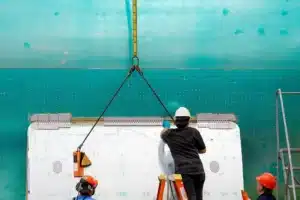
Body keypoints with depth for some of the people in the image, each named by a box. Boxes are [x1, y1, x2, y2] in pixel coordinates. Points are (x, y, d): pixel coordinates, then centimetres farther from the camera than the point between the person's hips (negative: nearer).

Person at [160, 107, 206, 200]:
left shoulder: (169, 134, 10)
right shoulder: (193, 132, 5)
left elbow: (162, 134, 37)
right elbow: (203, 150, 17)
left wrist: (166, 127, 57)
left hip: (183, 171, -1)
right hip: (198, 170, 1)